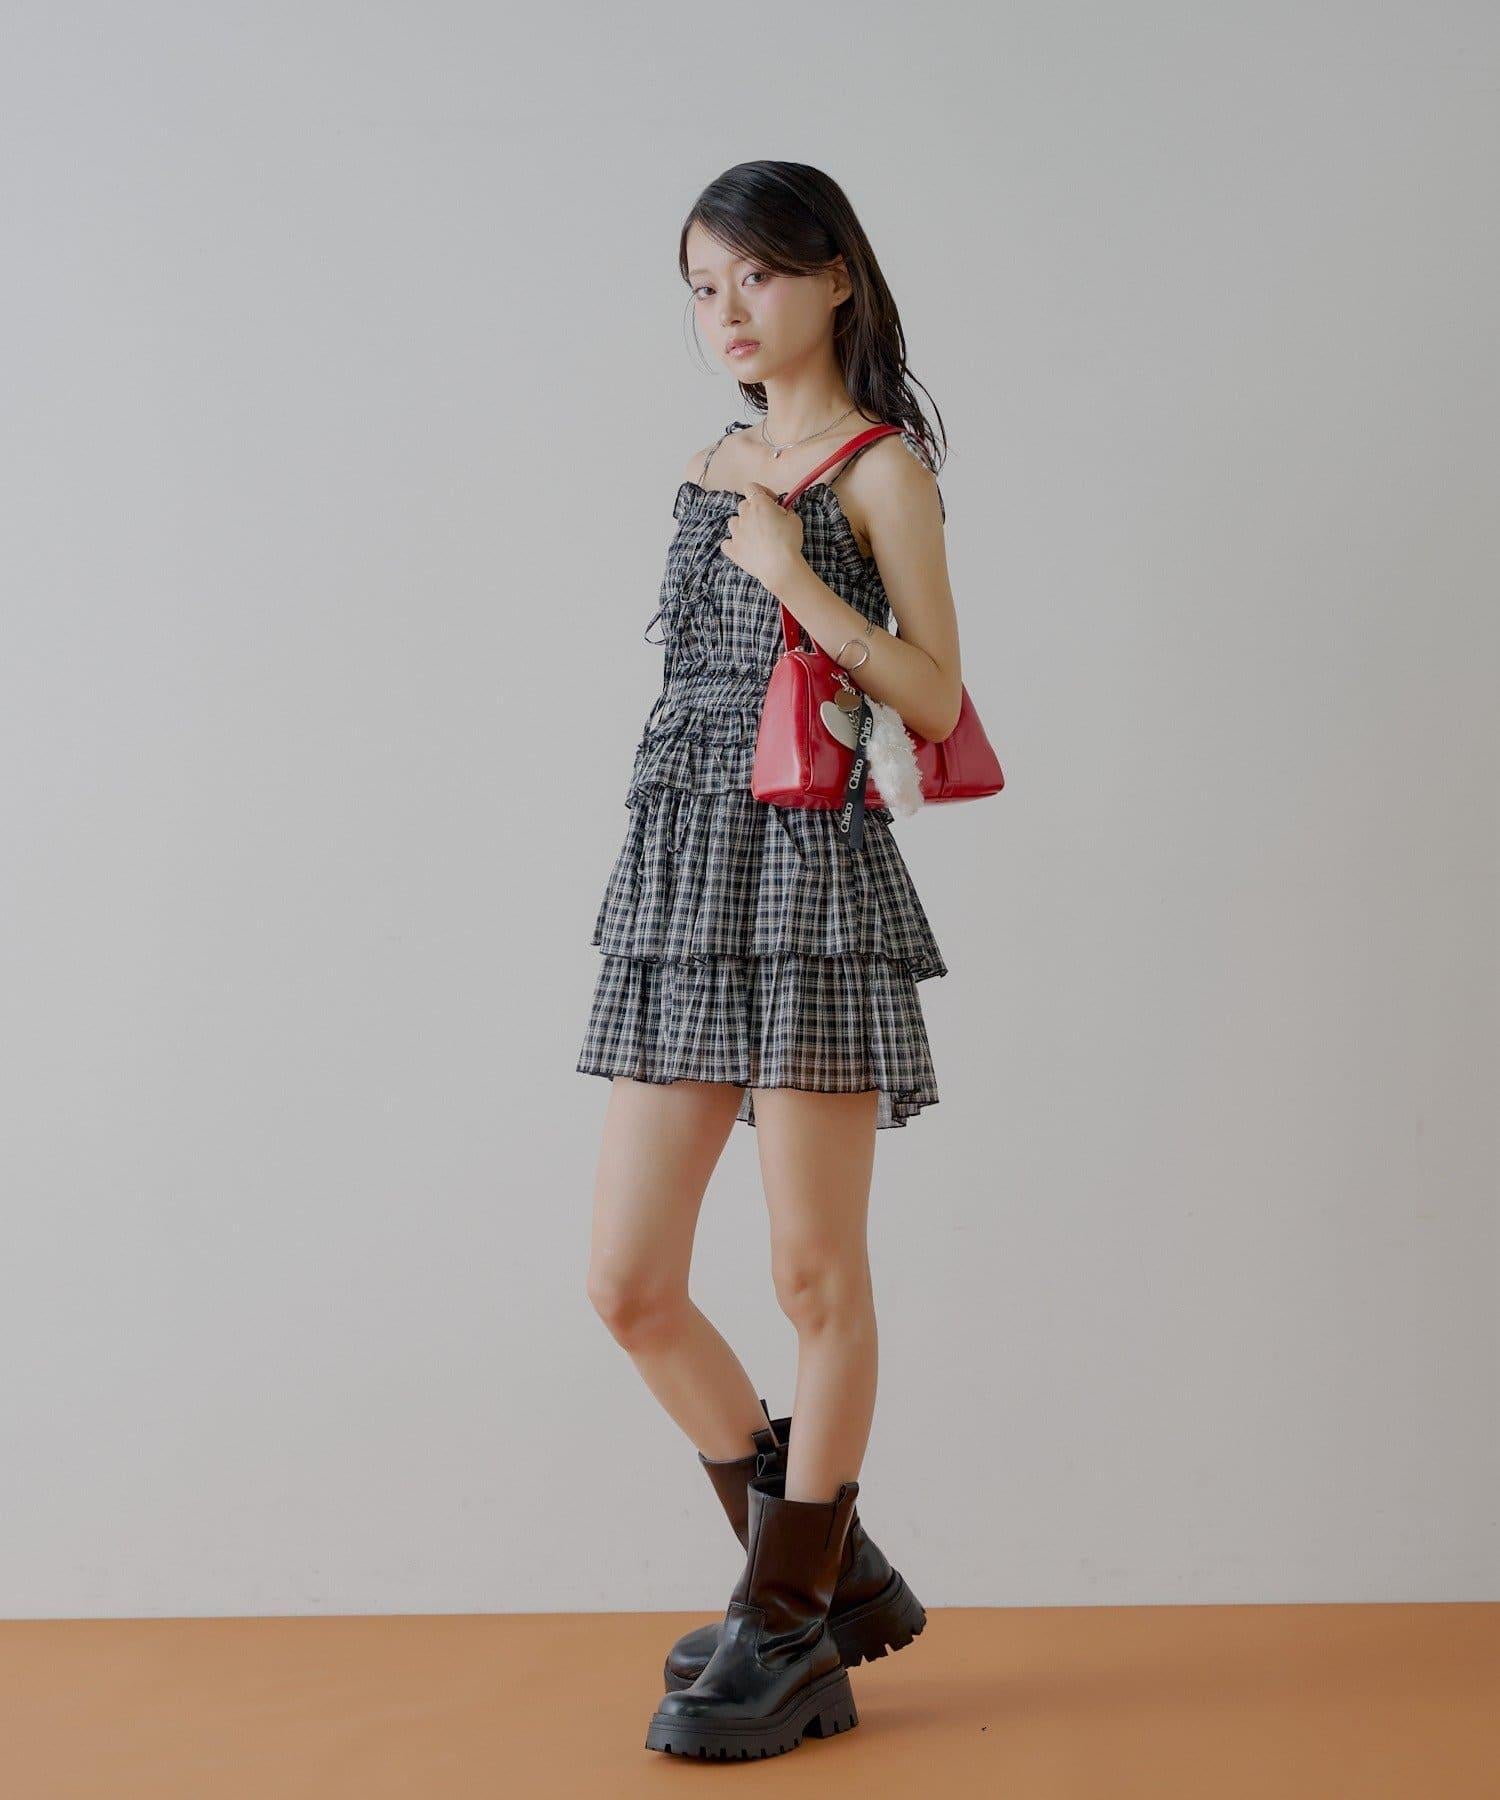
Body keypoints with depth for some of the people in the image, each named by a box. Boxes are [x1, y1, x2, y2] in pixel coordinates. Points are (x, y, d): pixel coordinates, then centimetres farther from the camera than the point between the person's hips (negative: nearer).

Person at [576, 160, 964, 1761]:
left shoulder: (883, 465, -1)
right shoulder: (712, 464, 18)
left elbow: (935, 699, -8)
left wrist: (797, 580, -16)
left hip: (812, 872, -7)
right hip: (677, 879, 7)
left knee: (814, 1270, 0)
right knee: (628, 1284, 4)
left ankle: (788, 1629, 15)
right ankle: (829, 1578, 21)